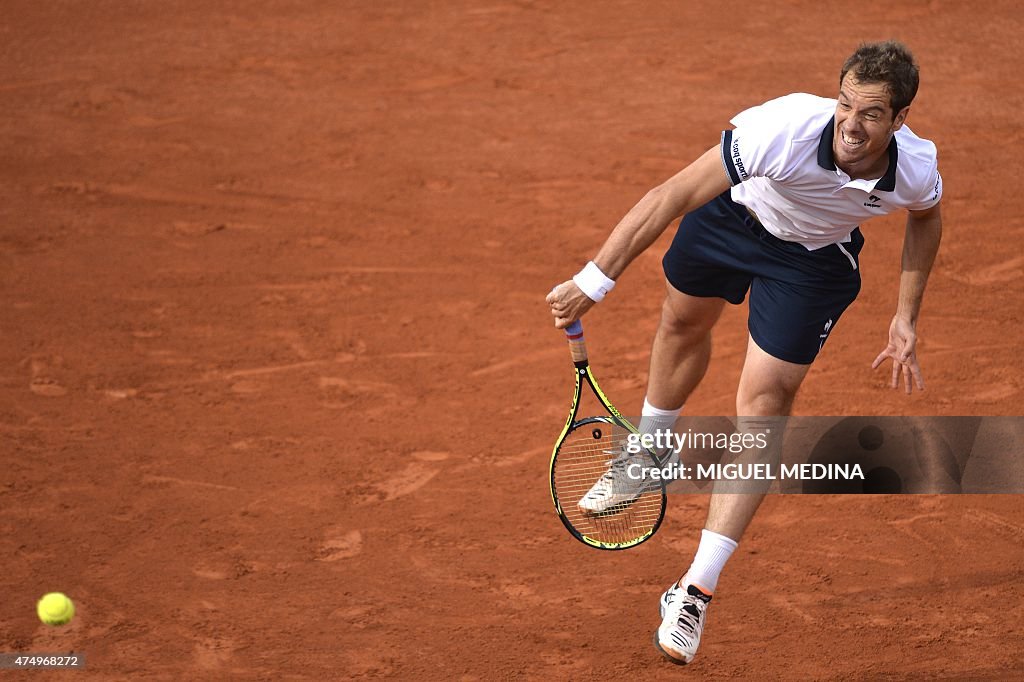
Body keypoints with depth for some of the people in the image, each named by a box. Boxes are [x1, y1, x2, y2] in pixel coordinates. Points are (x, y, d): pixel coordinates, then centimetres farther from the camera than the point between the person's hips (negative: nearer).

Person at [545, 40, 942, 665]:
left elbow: (926, 218, -3)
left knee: (764, 401, -8)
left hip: (813, 261, 0)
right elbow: (672, 197, -37)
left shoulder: (917, 171, -31)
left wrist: (906, 319, -3)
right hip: (735, 211, 0)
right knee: (684, 322, 24)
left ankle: (696, 590, -5)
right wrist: (595, 281, -38)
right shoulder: (785, 129, -43)